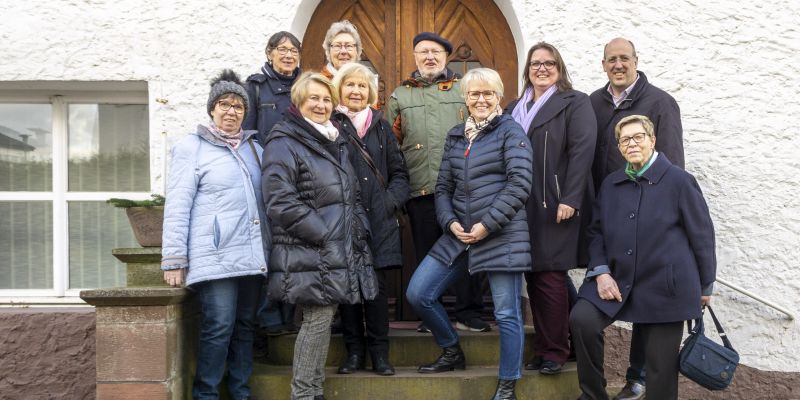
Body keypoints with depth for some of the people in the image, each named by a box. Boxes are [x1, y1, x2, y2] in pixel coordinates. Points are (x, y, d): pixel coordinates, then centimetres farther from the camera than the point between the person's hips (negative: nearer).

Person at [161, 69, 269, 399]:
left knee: (245, 327, 9)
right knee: (219, 328, -10)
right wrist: (174, 260, -10)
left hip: (251, 257, 6)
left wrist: (269, 248, 19)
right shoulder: (192, 147, 0)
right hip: (214, 258, -6)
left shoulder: (254, 148, 17)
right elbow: (177, 207, -4)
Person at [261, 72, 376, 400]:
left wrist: (358, 231, 10)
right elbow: (281, 201, -16)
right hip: (308, 254, -7)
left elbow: (351, 196, 26)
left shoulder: (335, 142, 20)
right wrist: (323, 235, -17)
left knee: (323, 317, 8)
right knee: (318, 318, -9)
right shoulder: (284, 143, -6)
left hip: (341, 251, 7)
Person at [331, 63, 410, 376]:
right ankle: (354, 351, 13)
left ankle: (379, 352, 10)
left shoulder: (381, 126, 15)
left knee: (377, 286, 0)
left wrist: (391, 201, 1)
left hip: (378, 221, 2)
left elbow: (399, 172, 16)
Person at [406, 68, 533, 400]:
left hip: (502, 235, -6)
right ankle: (452, 353, 24)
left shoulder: (510, 131, -2)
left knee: (506, 314, 0)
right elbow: (443, 187, 14)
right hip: (459, 234, 6)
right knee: (417, 294, 3)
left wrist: (487, 224, -16)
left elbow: (520, 183, -12)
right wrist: (450, 223, -4)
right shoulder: (455, 136, 15)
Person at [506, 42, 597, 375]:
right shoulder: (515, 109, 19)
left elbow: (582, 151, -10)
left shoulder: (575, 103, 1)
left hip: (556, 207, -5)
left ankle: (555, 351, 5)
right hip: (523, 208, 5)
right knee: (534, 278, 6)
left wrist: (570, 200, -18)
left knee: (550, 278, -6)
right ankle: (543, 348, 15)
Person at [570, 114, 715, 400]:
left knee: (660, 367, 2)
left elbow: (702, 235, 0)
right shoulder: (610, 184, 11)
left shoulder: (679, 181, -4)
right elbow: (596, 232, 14)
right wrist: (600, 271, -4)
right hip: (618, 280, 4)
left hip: (664, 287, -3)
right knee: (581, 319, -20)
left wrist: (705, 286, 4)